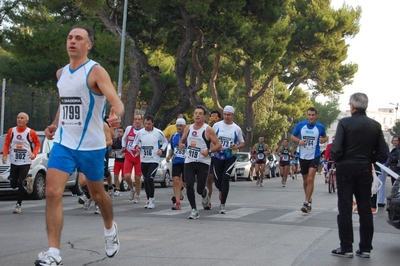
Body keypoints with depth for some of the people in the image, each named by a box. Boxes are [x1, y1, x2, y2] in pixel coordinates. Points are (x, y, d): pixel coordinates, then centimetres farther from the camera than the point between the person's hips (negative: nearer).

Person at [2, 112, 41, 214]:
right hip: (14, 162, 4)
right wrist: (5, 155, -7)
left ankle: (18, 205, -2)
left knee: (21, 183, -13)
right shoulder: (11, 131, 2)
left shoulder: (31, 133, -7)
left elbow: (37, 144, 3)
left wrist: (34, 154, -13)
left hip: (25, 162, -4)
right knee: (13, 184, 7)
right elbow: (6, 144, 7)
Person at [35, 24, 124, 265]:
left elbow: (117, 101, -25)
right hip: (64, 142, 4)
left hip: (91, 144, -4)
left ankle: (111, 229, 46)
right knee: (53, 193, -13)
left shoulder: (96, 71, -13)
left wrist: (116, 115, -46)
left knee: (97, 193, 15)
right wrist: (55, 125, 12)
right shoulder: (61, 73, 7)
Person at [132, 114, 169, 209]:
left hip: (154, 160, -4)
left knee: (150, 179, -18)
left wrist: (162, 150, -7)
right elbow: (135, 142, 12)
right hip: (143, 160, 4)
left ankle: (151, 200, -6)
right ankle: (148, 199, 24)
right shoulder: (140, 132, 1)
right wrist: (136, 146, -10)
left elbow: (165, 142, 9)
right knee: (146, 180, 10)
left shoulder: (158, 132, -5)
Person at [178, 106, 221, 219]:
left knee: (200, 189, -4)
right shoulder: (188, 128, 10)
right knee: (189, 185, -13)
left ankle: (204, 193, 35)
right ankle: (194, 210, -1)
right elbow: (182, 140, 25)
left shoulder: (208, 130, -4)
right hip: (189, 162, 4)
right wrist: (181, 145, 1)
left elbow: (218, 145, -4)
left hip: (203, 162, -3)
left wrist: (209, 151, -20)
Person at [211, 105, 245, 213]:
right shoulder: (217, 125, 2)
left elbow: (242, 143, 10)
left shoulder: (237, 128, 2)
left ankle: (222, 204, -8)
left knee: (225, 179, -15)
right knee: (217, 181, 5)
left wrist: (237, 147, -12)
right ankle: (222, 191, 43)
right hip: (217, 156, 1)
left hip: (230, 157, -1)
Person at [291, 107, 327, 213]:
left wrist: (323, 140, -9)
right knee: (305, 180, 15)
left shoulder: (320, 127, -3)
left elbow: (325, 137, 15)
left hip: (314, 156, -3)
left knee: (310, 180, -15)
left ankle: (306, 203, -13)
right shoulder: (300, 125, -2)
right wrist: (299, 141, -13)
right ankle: (308, 199, 36)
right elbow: (292, 136, 8)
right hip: (303, 156, 3)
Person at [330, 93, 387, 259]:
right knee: (365, 209, 10)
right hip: (365, 171, 4)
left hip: (346, 170, -3)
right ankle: (365, 248, 12)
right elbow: (382, 154, 1)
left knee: (345, 209, 2)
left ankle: (346, 248, 3)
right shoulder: (375, 126, 2)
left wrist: (336, 160, 4)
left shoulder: (345, 123, -11)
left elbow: (336, 149, -16)